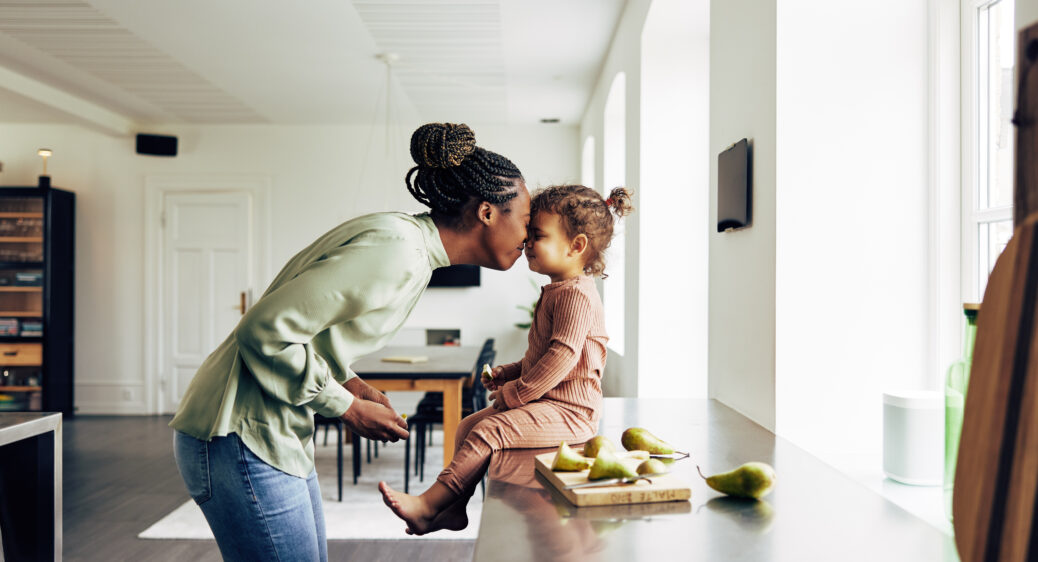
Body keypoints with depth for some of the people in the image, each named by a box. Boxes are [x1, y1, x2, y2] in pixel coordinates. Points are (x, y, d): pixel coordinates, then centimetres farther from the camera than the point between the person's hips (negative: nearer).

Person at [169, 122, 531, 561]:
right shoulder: (395, 252, -23)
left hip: (279, 435, 10)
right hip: (243, 439, -9)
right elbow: (265, 330, -24)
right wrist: (348, 407, -14)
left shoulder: (411, 246, 8)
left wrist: (348, 381, 2)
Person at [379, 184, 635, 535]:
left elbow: (561, 358, -26)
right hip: (546, 401, 11)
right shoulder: (556, 291, 16)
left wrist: (515, 393, -19)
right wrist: (511, 372, 10)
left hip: (568, 411, -11)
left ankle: (427, 506, -16)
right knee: (468, 426, 9)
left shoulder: (576, 295, -18)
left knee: (487, 433, -21)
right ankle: (453, 509, 12)